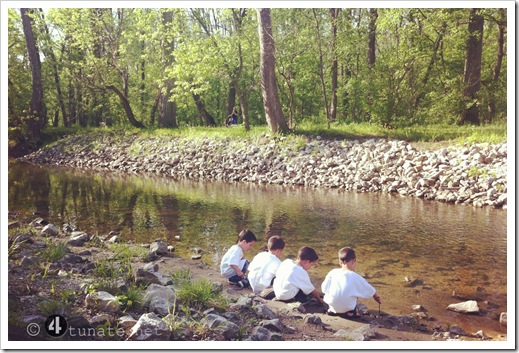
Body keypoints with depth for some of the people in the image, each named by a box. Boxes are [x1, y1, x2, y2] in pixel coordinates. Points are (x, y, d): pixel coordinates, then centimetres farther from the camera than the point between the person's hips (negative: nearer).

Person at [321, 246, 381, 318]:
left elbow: (324, 288, 2)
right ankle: (350, 312, 9)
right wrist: (376, 296, 29)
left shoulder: (332, 272, -3)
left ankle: (332, 310, 18)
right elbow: (369, 289, 7)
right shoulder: (355, 277, -8)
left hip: (332, 305, 2)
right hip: (347, 308, -2)